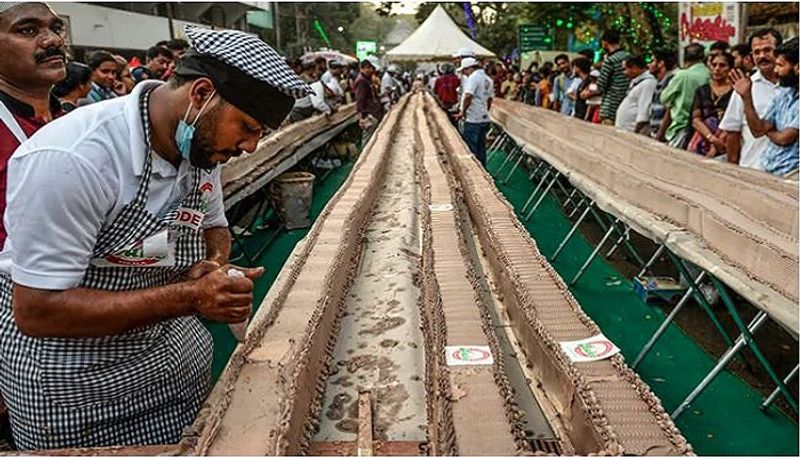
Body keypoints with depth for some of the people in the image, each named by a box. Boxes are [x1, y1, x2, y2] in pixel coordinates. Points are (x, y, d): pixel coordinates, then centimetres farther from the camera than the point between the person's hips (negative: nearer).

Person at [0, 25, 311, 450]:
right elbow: (36, 310, -26)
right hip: (73, 391, -6)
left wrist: (211, 267, -14)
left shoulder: (201, 143, -6)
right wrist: (190, 297, -30)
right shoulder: (69, 159, -30)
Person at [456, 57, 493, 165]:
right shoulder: (488, 79, 14)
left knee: (470, 148, -2)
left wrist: (462, 112, -14)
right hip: (484, 118, 9)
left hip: (473, 119, -9)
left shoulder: (473, 77, -13)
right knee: (481, 148, 14)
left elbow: (468, 96, -25)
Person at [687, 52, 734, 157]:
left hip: (723, 146, -3)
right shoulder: (702, 90, 14)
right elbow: (695, 120, 5)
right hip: (701, 143, 3)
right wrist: (712, 138, -10)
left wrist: (717, 145, -14)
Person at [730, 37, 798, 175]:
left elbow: (784, 138, -14)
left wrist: (768, 131, 8)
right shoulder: (783, 93, 12)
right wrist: (746, 96, 1)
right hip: (765, 168, 7)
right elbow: (758, 130, 7)